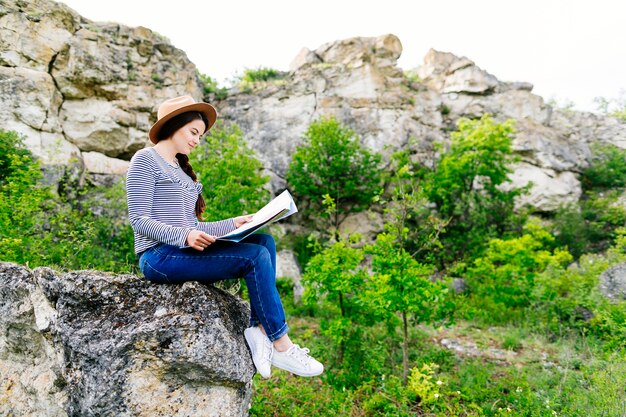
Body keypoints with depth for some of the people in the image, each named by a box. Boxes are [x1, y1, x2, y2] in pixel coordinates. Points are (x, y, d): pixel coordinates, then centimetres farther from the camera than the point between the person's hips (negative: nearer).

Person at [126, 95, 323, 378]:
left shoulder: (181, 169, 24)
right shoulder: (145, 160, 0)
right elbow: (139, 220, -11)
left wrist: (233, 225, 4)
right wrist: (185, 236, -25)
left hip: (185, 251, 8)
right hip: (159, 255, -8)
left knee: (265, 242, -10)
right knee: (254, 256, -21)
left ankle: (260, 329, -19)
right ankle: (281, 346, -15)